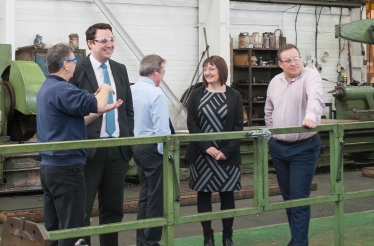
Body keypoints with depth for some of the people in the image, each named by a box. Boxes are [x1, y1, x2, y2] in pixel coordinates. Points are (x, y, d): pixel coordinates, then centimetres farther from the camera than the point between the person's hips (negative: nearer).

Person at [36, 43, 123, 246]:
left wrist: (102, 110, 10)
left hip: (49, 166, 10)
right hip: (67, 166, -10)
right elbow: (97, 104, -25)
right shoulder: (62, 89, -18)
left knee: (53, 227, 13)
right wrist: (105, 89, -4)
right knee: (71, 228, -3)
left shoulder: (46, 89, 13)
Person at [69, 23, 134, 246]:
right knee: (82, 209, 2)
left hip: (118, 148, 6)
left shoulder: (120, 69, 12)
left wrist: (129, 140, 8)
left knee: (114, 208, 14)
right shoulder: (78, 71, -7)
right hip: (90, 149, -6)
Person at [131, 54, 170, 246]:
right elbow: (161, 129, -21)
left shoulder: (131, 90, 4)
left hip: (137, 147, 8)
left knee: (145, 195, 19)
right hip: (153, 149, -8)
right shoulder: (156, 94, -18)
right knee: (156, 197, 1)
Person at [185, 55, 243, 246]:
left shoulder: (234, 96, 2)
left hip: (227, 156, -1)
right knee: (203, 194, 4)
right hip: (201, 155, 1)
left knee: (227, 194, 4)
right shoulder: (197, 95, 4)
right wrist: (206, 147, -14)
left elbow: (238, 127, -2)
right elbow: (191, 124, -2)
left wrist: (226, 151, -13)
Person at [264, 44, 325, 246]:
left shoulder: (311, 76, -12)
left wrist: (311, 117, -51)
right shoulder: (275, 82, 7)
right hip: (278, 147, 6)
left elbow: (315, 98, -33)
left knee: (299, 199, -7)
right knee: (288, 196, 16)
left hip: (303, 148, -6)